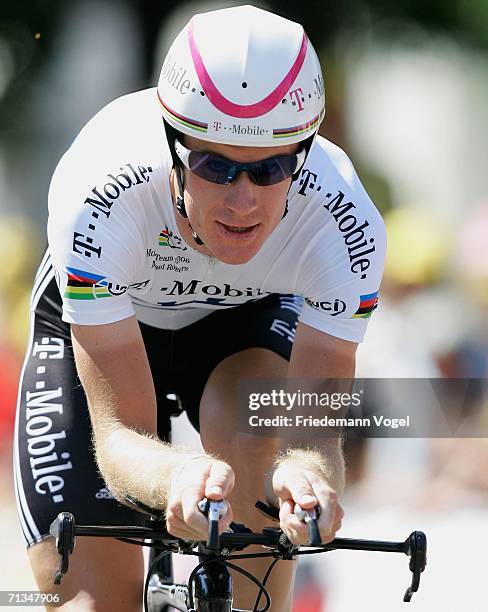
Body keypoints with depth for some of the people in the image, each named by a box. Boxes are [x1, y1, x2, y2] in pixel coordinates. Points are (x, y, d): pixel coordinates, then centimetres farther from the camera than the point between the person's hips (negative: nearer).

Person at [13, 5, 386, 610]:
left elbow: (318, 428, -36)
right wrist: (178, 476, -62)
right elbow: (120, 433, -39)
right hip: (95, 325, -1)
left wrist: (308, 477, -61)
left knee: (256, 434, -34)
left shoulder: (344, 221, -35)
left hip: (249, 319, 1)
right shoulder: (99, 196, -40)